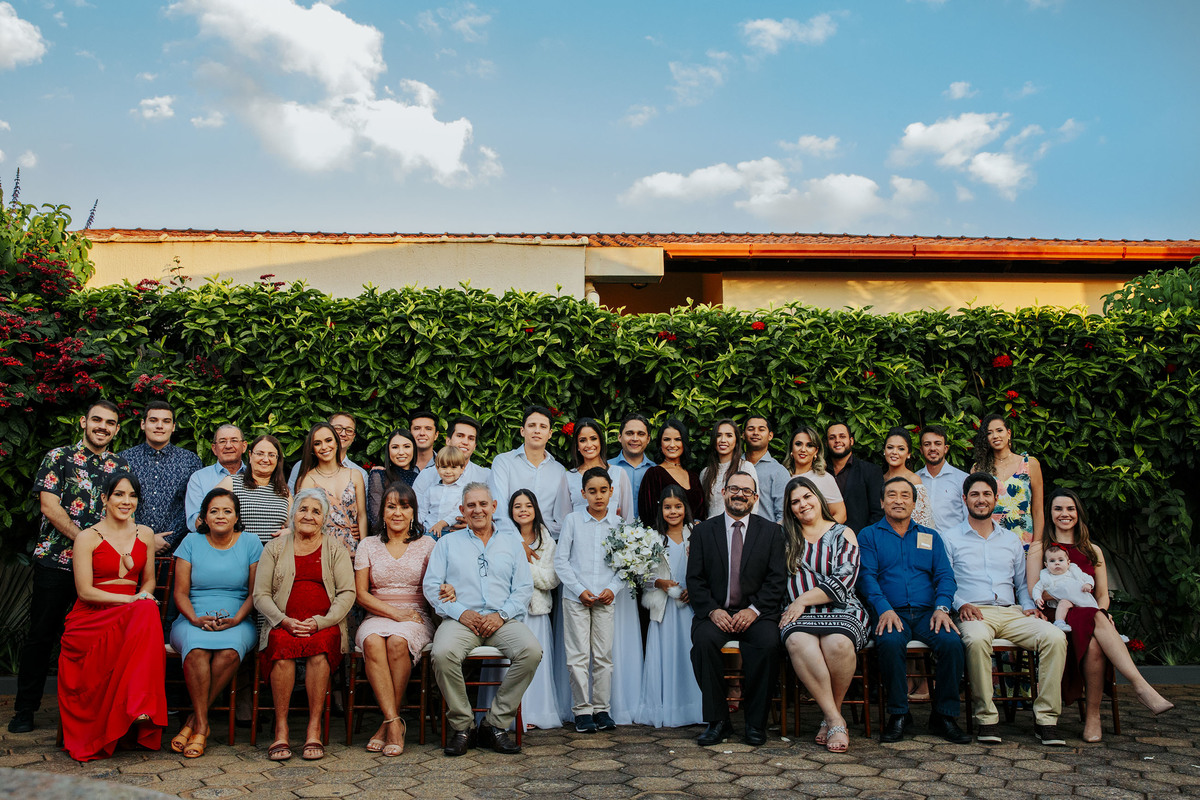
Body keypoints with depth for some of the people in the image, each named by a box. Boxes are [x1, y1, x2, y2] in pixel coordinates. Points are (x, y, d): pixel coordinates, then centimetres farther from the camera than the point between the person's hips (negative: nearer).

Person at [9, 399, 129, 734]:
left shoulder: (121, 466, 13)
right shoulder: (59, 457, 4)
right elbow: (49, 506, -6)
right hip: (55, 560, -2)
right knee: (41, 635, 4)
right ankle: (24, 709, 15)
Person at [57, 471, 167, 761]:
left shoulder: (145, 535, 15)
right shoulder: (87, 537, 1)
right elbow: (85, 591, -5)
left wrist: (142, 599, -2)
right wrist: (130, 599, -16)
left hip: (133, 616, 4)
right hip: (92, 618, -4)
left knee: (148, 613, -35)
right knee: (146, 611, -36)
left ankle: (139, 710, -33)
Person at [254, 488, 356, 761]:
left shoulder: (335, 549, 13)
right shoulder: (275, 548, 15)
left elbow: (347, 593, 3)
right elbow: (260, 595, 8)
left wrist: (320, 622, -13)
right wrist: (285, 621, -11)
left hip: (325, 626, -1)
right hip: (283, 625, 1)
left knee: (319, 649, -34)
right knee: (282, 647, -33)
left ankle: (314, 729, -25)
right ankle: (281, 729, -24)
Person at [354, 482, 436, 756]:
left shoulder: (427, 545, 12)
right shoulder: (368, 545, 13)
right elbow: (361, 594, 6)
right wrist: (395, 612, -8)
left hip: (416, 618, -1)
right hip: (377, 617, 1)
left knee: (397, 641, -35)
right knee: (373, 642, -35)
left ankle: (389, 723, -22)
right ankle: (395, 723, -33)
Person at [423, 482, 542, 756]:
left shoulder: (511, 541, 20)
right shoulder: (448, 543, 19)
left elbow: (524, 587, 11)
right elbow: (431, 585, 8)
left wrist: (502, 615, -7)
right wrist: (460, 613, -8)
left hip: (503, 620, 1)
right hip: (460, 619, -1)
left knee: (532, 651, -29)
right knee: (443, 653, -34)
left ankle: (496, 724, -15)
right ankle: (462, 726, -13)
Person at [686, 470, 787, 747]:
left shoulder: (771, 531, 10)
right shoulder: (703, 531, 10)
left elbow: (777, 579, 2)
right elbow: (695, 579, 4)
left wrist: (754, 610, -13)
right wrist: (713, 610, -13)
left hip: (756, 614, 0)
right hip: (715, 613, 0)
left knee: (768, 641, -31)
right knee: (703, 639, -31)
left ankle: (756, 722, -15)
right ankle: (718, 721, -17)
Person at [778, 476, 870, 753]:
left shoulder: (843, 534, 12)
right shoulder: (785, 537, 20)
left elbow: (844, 580, -1)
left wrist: (803, 599, -7)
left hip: (841, 611, -1)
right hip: (798, 615, 1)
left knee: (837, 643, -36)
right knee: (798, 642, -35)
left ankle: (831, 713, -12)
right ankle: (835, 719, -25)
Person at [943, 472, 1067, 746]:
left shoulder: (1011, 540, 24)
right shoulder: (951, 540, 12)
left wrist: (1029, 607, 6)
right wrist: (960, 604, -13)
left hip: (1011, 612, 4)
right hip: (974, 612, -4)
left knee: (1055, 636, -26)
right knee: (977, 639, -40)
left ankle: (1045, 718, -20)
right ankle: (987, 718, -26)